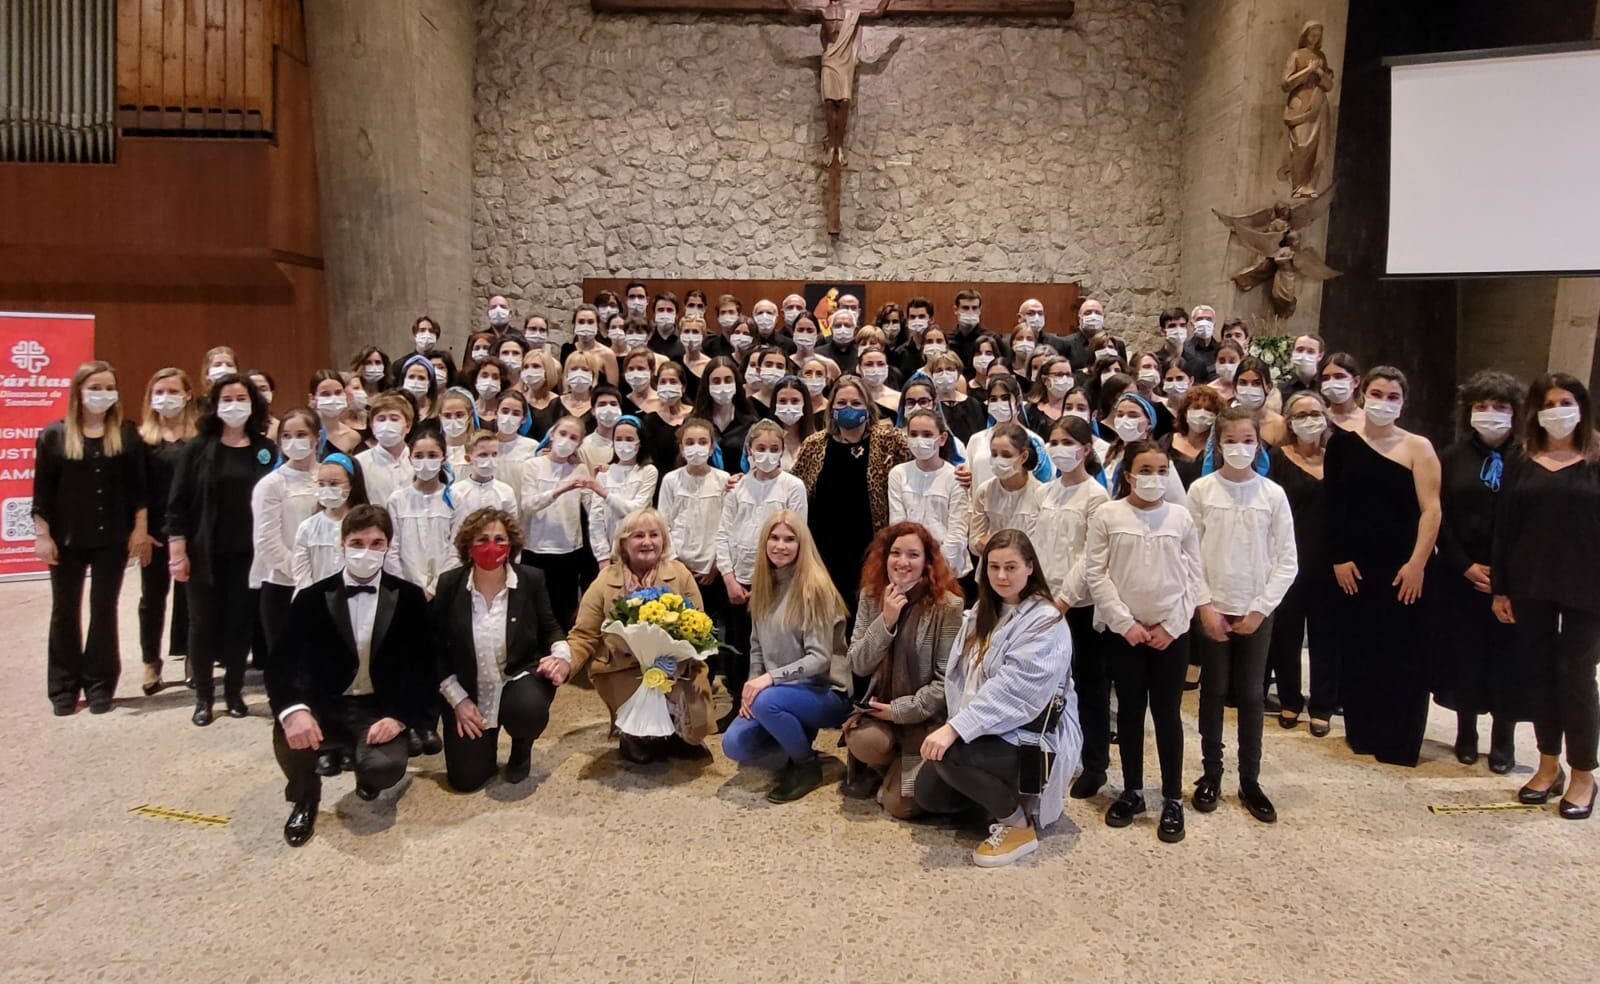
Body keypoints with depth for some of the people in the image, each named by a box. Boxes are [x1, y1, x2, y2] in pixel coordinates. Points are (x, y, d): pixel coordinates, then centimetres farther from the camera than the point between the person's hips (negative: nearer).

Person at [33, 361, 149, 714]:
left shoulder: (127, 434, 1)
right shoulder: (55, 434, -1)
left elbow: (139, 486, 1)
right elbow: (42, 490, -1)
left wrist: (140, 529, -5)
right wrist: (42, 535, -5)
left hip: (112, 538, 0)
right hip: (67, 538, 0)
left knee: (104, 610, 7)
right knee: (65, 610, 8)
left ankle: (100, 685, 17)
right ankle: (64, 687, 19)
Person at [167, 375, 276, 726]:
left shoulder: (266, 450, 2)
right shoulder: (199, 448, -2)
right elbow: (178, 503, -3)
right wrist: (177, 550, -8)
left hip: (249, 552, 1)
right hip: (205, 551, -1)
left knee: (241, 622, 7)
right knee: (203, 623, 6)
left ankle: (234, 692, 22)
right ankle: (203, 697, 18)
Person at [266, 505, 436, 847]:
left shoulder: (408, 597, 0)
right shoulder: (313, 598, 0)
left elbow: (421, 666, -3)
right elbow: (283, 663, -9)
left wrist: (399, 717, -19)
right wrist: (293, 710, -30)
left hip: (379, 710, 0)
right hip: (325, 707, 1)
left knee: (385, 767, -29)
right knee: (290, 736, -32)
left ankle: (365, 769, 14)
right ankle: (305, 798, 6)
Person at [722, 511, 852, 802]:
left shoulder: (814, 587, -16)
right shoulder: (763, 586, 6)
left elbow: (820, 658, -20)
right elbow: (757, 646, 10)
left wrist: (771, 677, -29)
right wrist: (752, 685, -6)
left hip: (824, 692, -6)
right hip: (779, 690, 6)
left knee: (766, 701, -35)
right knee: (734, 746, -14)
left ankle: (808, 765, -8)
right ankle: (797, 737, 15)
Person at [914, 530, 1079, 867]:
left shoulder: (1046, 623, -16)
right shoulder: (982, 612, 9)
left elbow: (1011, 689, -27)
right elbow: (958, 674, 3)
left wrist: (955, 729, -33)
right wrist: (956, 725, -13)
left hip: (1034, 737, -8)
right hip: (989, 731, 8)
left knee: (950, 755, -29)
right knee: (928, 793, -3)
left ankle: (1019, 822, -7)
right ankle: (1001, 792, 21)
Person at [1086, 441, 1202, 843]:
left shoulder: (1181, 517, 2)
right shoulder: (1106, 515, -2)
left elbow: (1193, 576, 2)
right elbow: (1095, 573, -5)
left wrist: (1172, 625, -7)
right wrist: (1126, 623, -10)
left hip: (1171, 632, 0)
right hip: (1122, 631, 0)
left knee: (1167, 713, 5)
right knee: (1130, 710, 10)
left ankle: (1173, 799, 16)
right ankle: (1132, 791, 23)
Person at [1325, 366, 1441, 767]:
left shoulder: (1418, 447, -2)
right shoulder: (1343, 443, 4)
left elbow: (1431, 509, -7)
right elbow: (1332, 506, 3)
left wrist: (1417, 563, -14)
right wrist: (1338, 558, -4)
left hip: (1404, 568, -2)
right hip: (1356, 567, 2)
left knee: (1404, 652, 2)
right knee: (1360, 648, 9)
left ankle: (1400, 741, 14)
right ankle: (1363, 731, 23)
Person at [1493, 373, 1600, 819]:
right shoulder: (1522, 467, 6)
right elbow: (1503, 530, 5)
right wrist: (1499, 589, 2)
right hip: (1530, 588, 3)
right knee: (1542, 675, 10)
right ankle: (1548, 766, 22)